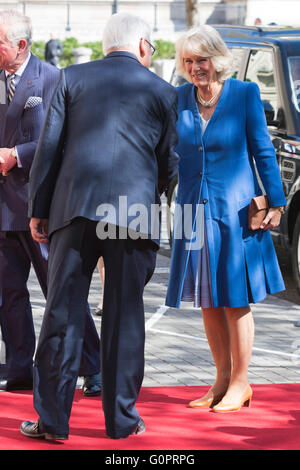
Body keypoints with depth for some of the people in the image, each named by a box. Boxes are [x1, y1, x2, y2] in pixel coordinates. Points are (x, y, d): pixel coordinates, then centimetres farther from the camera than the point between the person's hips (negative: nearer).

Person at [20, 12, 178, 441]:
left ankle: (53, 418, 3)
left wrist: (38, 208, 9)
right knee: (124, 316, 6)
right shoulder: (162, 91, 10)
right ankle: (122, 418, 10)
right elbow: (169, 164, 12)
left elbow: (49, 146, 6)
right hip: (135, 211, 0)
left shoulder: (71, 79, 10)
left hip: (75, 206, 1)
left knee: (63, 310, 3)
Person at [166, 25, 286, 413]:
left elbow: (263, 151, -2)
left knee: (235, 301, 1)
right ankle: (222, 378, 22)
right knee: (207, 302, 10)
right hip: (194, 210, 4)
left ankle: (240, 384, 11)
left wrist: (275, 202, -4)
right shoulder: (178, 98, 4)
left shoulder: (245, 94, -5)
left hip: (235, 211, -4)